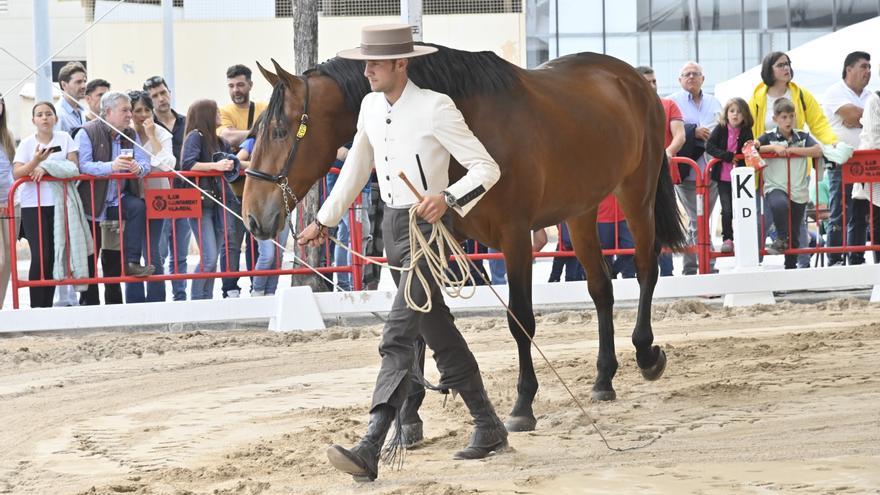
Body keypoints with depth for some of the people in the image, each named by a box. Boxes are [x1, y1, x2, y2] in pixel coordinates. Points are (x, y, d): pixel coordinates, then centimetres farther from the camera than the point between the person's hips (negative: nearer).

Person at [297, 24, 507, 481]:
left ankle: (370, 450, -24)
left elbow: (487, 168, -15)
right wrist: (323, 221, 26)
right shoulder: (370, 106, 6)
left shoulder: (435, 108, -15)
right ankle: (488, 427, 30)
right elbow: (356, 170, 21)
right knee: (440, 335, 17)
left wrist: (448, 197, -32)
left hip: (426, 226, -8)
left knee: (397, 337, -16)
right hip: (393, 228, 8)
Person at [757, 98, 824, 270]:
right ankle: (781, 240, -17)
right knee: (780, 204, -38)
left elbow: (818, 151, -9)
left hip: (798, 192, 3)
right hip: (775, 188, -3)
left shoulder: (802, 137, 7)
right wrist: (774, 147, -16)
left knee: (794, 234, 8)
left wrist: (792, 150, -13)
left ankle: (791, 266, 21)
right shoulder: (769, 138, 3)